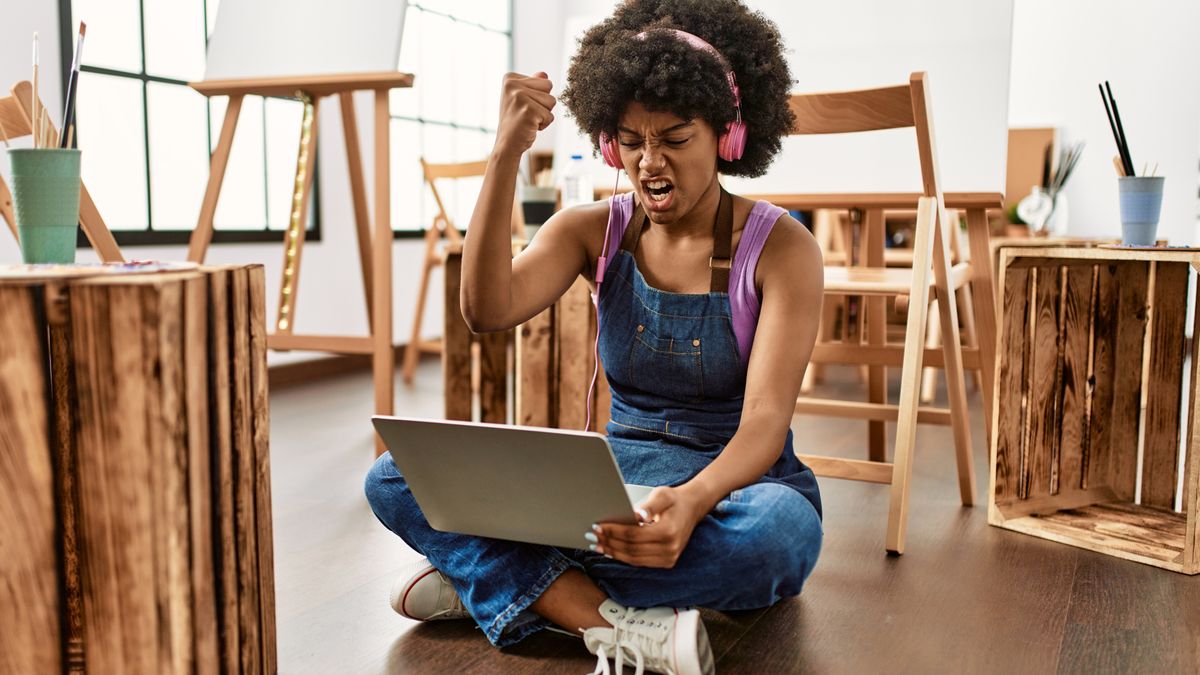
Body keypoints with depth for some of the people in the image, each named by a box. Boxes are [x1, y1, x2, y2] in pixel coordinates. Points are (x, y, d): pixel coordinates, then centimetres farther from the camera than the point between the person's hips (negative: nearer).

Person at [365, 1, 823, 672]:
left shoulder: (780, 247, -9)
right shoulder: (595, 231, 1)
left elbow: (765, 420, -20)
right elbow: (488, 310, -17)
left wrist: (694, 500, -41)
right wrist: (507, 153, -26)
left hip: (735, 485, -2)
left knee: (783, 530, -40)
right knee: (398, 479, -14)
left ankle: (498, 578, -22)